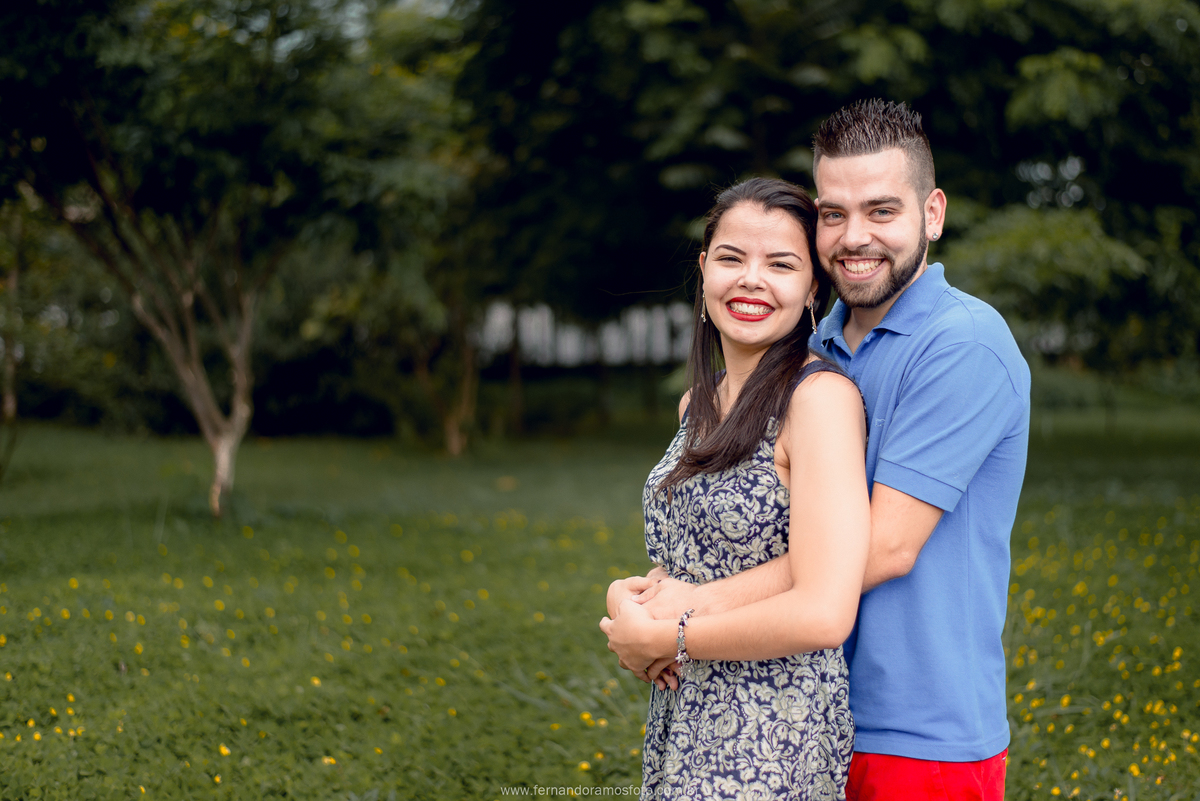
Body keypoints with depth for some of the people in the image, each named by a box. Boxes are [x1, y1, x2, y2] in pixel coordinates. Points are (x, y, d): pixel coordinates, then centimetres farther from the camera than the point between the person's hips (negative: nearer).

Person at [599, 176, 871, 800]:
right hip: (681, 728, 7)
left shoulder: (821, 395, -16)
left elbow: (823, 614, -24)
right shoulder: (697, 403, 8)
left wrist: (661, 639, -13)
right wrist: (632, 616, -1)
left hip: (772, 748, -7)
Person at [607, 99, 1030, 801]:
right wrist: (655, 594, -8)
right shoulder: (821, 346, 10)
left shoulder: (965, 345, -15)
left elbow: (887, 544, -21)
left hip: (922, 740, -6)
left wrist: (701, 607, -20)